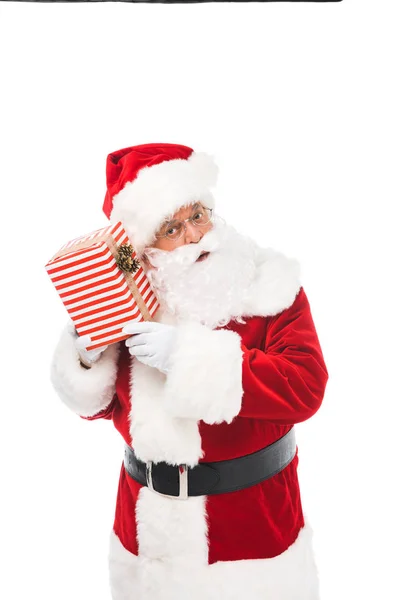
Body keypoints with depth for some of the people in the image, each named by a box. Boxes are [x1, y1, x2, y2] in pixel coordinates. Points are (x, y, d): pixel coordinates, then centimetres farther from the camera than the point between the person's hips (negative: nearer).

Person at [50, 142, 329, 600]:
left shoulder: (268, 287, -11)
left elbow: (305, 386, -25)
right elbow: (99, 404, 8)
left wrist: (190, 357, -28)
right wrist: (87, 360, -14)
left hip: (252, 516, -3)